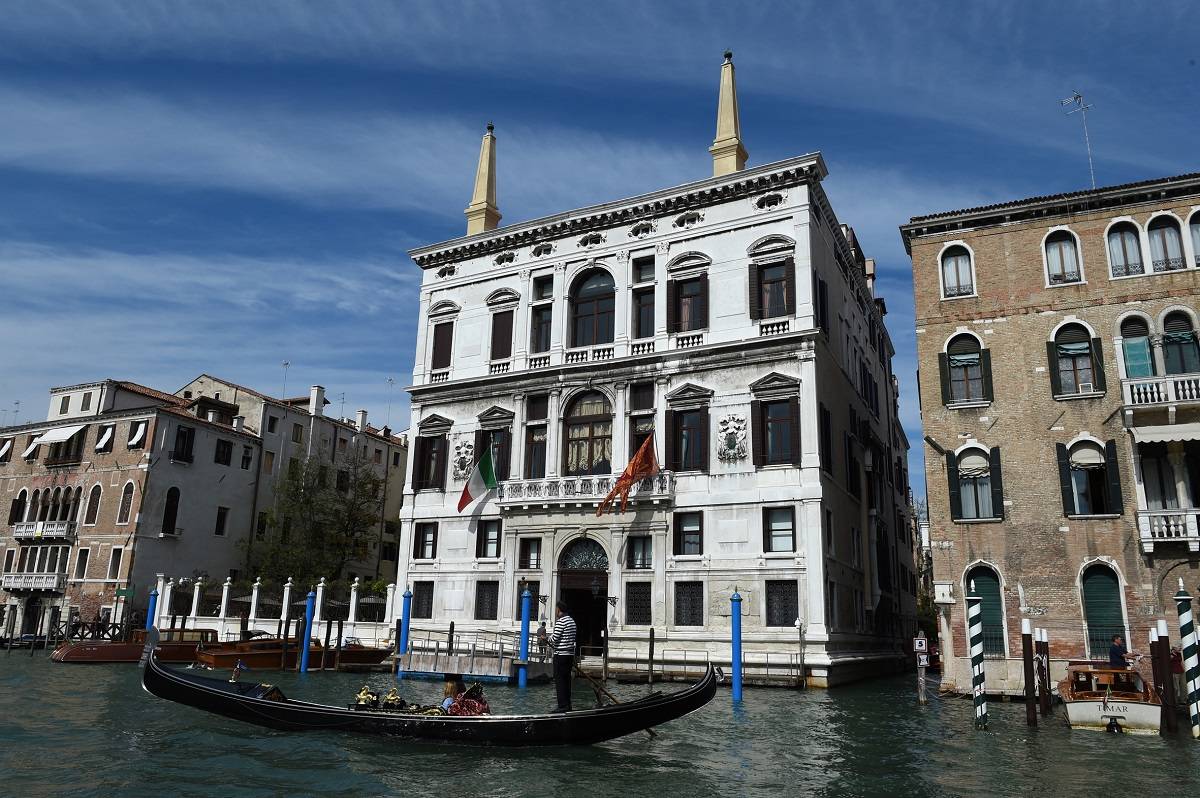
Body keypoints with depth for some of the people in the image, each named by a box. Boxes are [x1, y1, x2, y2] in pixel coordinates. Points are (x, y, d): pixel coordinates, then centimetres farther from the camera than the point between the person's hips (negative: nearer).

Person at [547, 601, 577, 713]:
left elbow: (554, 639, -17)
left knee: (559, 680, -4)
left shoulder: (561, 621, -15)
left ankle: (563, 706, -4)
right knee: (566, 680, 12)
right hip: (570, 654, 9)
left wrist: (547, 639, 4)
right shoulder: (571, 620, 14)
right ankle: (567, 705, 15)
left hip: (561, 655, -9)